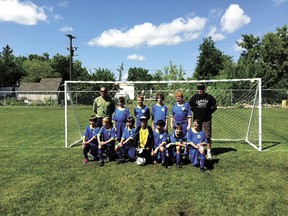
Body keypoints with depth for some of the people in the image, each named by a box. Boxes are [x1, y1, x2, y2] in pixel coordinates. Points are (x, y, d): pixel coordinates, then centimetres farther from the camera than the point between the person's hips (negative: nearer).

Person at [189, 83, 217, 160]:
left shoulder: (209, 97, -1)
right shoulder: (194, 97, 1)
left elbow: (215, 107, 10)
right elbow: (190, 107, 11)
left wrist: (209, 113, 2)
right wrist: (196, 112, 4)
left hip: (207, 120, -1)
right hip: (197, 120, 1)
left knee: (208, 136, 2)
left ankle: (209, 152, 13)